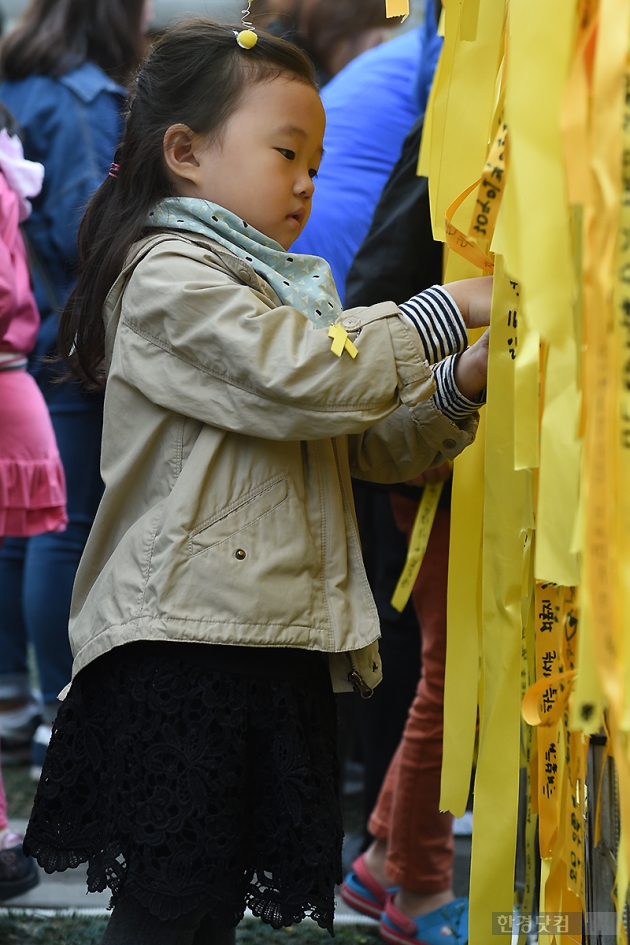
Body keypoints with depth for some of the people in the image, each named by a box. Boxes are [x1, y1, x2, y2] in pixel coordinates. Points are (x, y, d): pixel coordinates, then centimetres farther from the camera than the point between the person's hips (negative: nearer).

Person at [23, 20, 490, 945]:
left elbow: (365, 445, 18)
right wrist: (447, 310, -14)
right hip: (186, 642, -9)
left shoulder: (283, 287, 20)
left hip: (281, 643, 9)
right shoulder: (171, 275, -9)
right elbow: (306, 381, -22)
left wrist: (460, 386, 1)